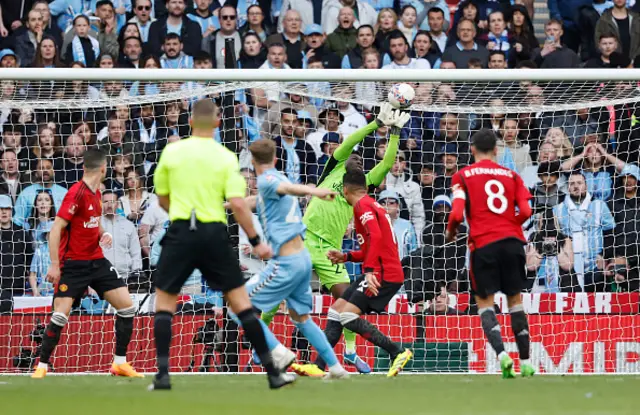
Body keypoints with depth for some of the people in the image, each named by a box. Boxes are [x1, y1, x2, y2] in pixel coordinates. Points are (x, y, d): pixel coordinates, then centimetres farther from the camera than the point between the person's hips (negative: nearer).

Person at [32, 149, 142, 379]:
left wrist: (103, 234, 3)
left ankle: (120, 363, 10)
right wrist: (54, 265, -23)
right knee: (60, 316, -14)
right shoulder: (77, 193, -16)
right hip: (73, 264, -8)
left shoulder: (96, 193, 9)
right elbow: (56, 228, -19)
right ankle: (42, 366, 1)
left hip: (97, 261, 8)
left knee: (127, 307, 0)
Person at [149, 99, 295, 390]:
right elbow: (237, 204, -9)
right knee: (240, 301, 6)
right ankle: (273, 372, 6)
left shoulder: (171, 152, 2)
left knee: (164, 301, 11)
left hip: (180, 232, 0)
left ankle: (162, 374, 0)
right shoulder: (226, 157, -1)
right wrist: (255, 241, 0)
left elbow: (162, 199, 11)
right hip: (215, 233, 0)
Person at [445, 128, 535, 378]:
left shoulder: (463, 176, 4)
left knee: (484, 301, 5)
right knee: (515, 299, 14)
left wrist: (450, 232, 13)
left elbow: (457, 214, -7)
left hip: (483, 243, -2)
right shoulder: (511, 175, 11)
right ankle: (525, 362, 14)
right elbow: (525, 211, 1)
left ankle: (502, 354, -17)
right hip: (512, 241, 2)